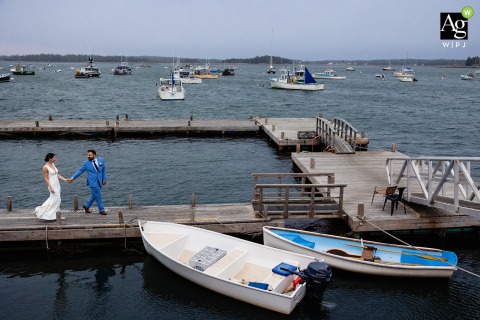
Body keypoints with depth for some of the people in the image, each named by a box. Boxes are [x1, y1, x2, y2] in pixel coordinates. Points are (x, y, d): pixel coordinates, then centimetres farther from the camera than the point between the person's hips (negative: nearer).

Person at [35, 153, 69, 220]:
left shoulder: (53, 164, 8)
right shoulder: (45, 167, -15)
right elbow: (46, 178, -14)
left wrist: (65, 179, 7)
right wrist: (51, 188, -19)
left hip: (57, 184, 8)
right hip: (52, 185, -8)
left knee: (57, 200, 11)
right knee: (56, 199, -6)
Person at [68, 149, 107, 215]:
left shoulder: (101, 160, 2)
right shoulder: (86, 163, -4)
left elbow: (104, 170, 10)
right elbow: (80, 171, 0)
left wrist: (104, 179, 7)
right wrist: (72, 178, -5)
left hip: (99, 181, 4)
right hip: (92, 182, -4)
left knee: (94, 195, 14)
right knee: (98, 196, -3)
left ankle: (86, 206, 33)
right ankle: (101, 210, 9)